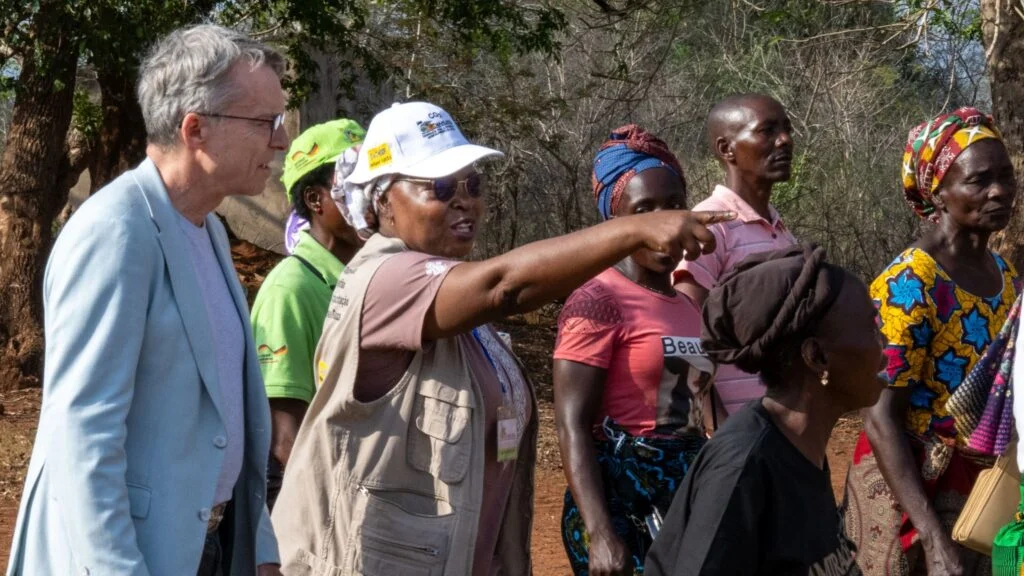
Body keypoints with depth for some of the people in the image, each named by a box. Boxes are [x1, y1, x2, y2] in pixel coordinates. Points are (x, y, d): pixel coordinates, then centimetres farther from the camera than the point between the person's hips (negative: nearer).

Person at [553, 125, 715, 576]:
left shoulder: (691, 308, 13)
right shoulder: (598, 301, -9)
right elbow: (572, 426, -16)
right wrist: (599, 535, -25)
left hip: (688, 496, 7)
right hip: (620, 497, -7)